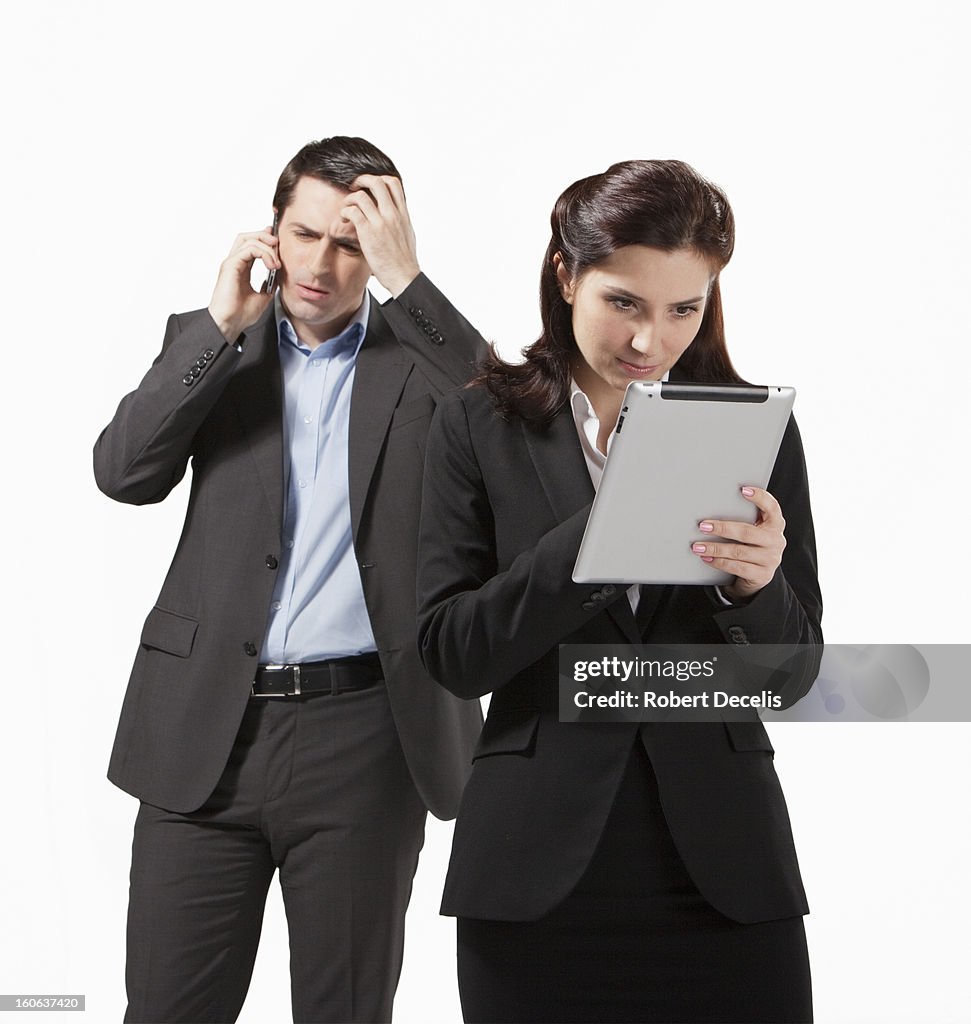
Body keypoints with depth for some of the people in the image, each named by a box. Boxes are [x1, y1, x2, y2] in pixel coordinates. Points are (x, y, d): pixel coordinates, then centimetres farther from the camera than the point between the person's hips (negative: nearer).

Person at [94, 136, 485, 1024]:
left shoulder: (422, 353, 6)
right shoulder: (207, 342, 11)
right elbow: (124, 472, -2)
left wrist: (406, 279, -15)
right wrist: (222, 324, -8)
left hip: (362, 736, -1)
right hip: (207, 731, 1)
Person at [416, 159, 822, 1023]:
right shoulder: (480, 426, 1)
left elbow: (792, 677, 3)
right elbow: (450, 654, -6)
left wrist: (758, 586, -19)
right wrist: (593, 538, -20)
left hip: (724, 877, 1)